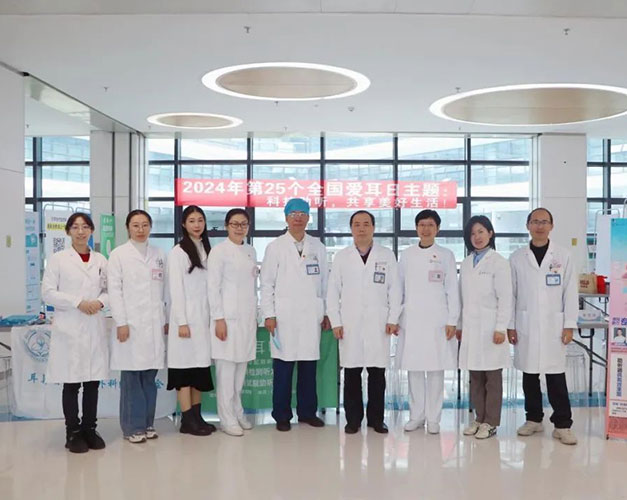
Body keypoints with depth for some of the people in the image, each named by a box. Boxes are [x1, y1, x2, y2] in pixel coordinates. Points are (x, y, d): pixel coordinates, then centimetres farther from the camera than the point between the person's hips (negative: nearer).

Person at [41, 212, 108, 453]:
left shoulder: (101, 260, 9)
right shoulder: (58, 259, 1)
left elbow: (109, 290, 12)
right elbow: (48, 292, -4)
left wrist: (101, 302, -9)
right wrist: (78, 303, -13)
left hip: (95, 328, 3)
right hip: (69, 327, -3)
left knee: (93, 382, 6)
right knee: (71, 383, 0)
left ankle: (89, 429, 18)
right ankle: (73, 432, 11)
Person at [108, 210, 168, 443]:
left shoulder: (159, 254, 13)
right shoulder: (119, 254, 2)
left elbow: (163, 289, 12)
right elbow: (114, 290, -3)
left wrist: (166, 319, 8)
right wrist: (121, 323, -10)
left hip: (154, 324, 4)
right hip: (131, 324, -3)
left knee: (150, 376, 7)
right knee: (131, 376, -1)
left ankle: (147, 423, 18)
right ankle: (132, 426, 9)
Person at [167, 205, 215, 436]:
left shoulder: (206, 250, 13)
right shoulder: (178, 252, -5)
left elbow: (210, 285, 12)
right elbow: (176, 289, -10)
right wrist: (181, 321, -15)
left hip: (204, 316, 6)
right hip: (187, 316, -6)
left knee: (201, 366, 8)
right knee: (186, 365, -3)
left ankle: (197, 416, 16)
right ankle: (187, 420, 3)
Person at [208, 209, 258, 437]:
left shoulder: (250, 251, 13)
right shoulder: (219, 251, -6)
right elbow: (213, 287, -9)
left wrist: (255, 315, 13)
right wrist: (218, 319, -14)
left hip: (247, 317, 6)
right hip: (228, 316, -6)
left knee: (241, 368, 12)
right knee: (226, 369, -2)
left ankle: (237, 412, 23)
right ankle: (228, 419, 7)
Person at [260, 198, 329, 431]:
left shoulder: (318, 247, 10)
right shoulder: (275, 247, 2)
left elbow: (324, 281, 11)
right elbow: (266, 283, 0)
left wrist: (326, 313, 8)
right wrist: (269, 315, -6)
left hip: (311, 316, 3)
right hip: (284, 317, -2)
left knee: (309, 367, 7)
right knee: (283, 368, 2)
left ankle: (307, 412, 20)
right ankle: (282, 416, 13)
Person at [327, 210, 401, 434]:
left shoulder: (387, 255, 7)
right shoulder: (341, 256, 8)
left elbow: (395, 289, 5)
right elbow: (333, 292, 6)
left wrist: (393, 319, -2)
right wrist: (335, 322, 0)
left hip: (378, 325, 0)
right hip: (350, 326, 0)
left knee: (377, 374, 4)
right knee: (352, 374, 4)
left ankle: (376, 418, 16)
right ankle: (353, 418, 15)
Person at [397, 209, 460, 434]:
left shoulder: (446, 255, 4)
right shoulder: (406, 255, 9)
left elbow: (452, 290, 1)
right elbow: (400, 288, 10)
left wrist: (452, 321, -5)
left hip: (437, 321, -2)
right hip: (411, 320, 2)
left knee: (436, 370, 2)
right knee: (414, 369, 5)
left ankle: (433, 418, 12)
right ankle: (416, 415, 16)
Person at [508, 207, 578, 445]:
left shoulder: (563, 256, 2)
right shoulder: (517, 258, 4)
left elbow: (570, 292, 1)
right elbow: (511, 294, 4)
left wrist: (569, 325, -3)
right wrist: (510, 325, 0)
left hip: (553, 325, -1)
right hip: (525, 325, 1)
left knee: (556, 376, 0)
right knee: (529, 375, 9)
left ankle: (562, 425, 9)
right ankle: (534, 419, 21)